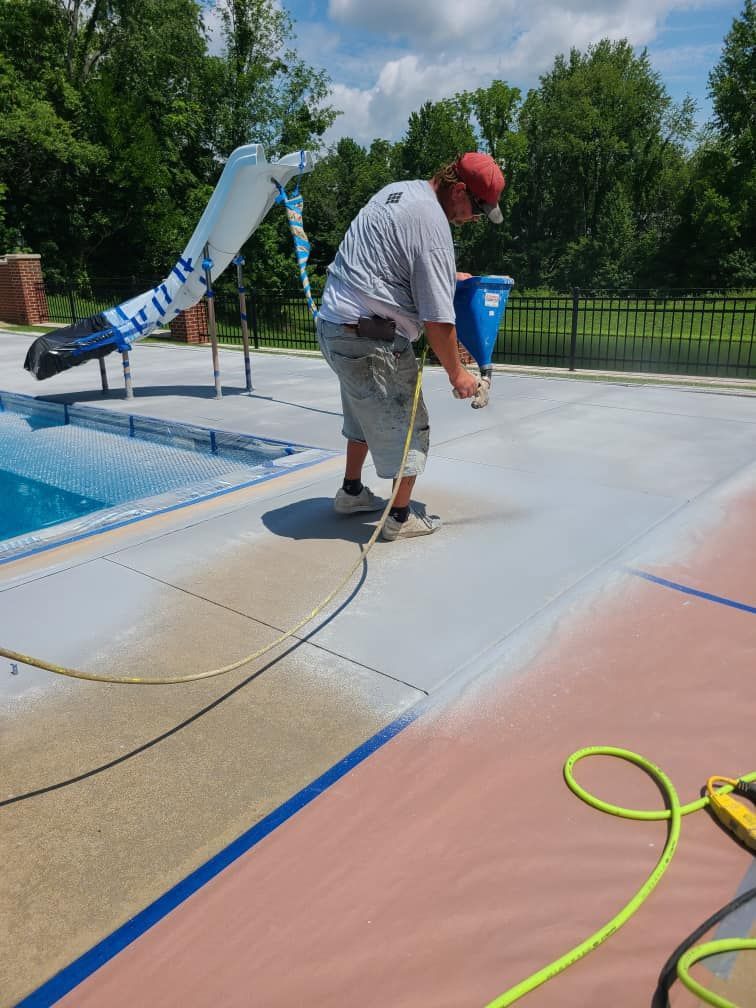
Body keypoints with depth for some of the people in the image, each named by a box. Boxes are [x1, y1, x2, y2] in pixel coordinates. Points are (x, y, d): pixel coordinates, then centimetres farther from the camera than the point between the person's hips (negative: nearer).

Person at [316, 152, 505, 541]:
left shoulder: (398, 190, 14)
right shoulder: (431, 222, -16)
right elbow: (437, 319, -16)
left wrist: (447, 275, 26)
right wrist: (456, 372, -4)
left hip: (333, 323, 10)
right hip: (370, 337, -10)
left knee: (366, 414, 25)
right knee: (408, 426, 3)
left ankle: (351, 492, 39)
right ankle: (401, 517, 14)